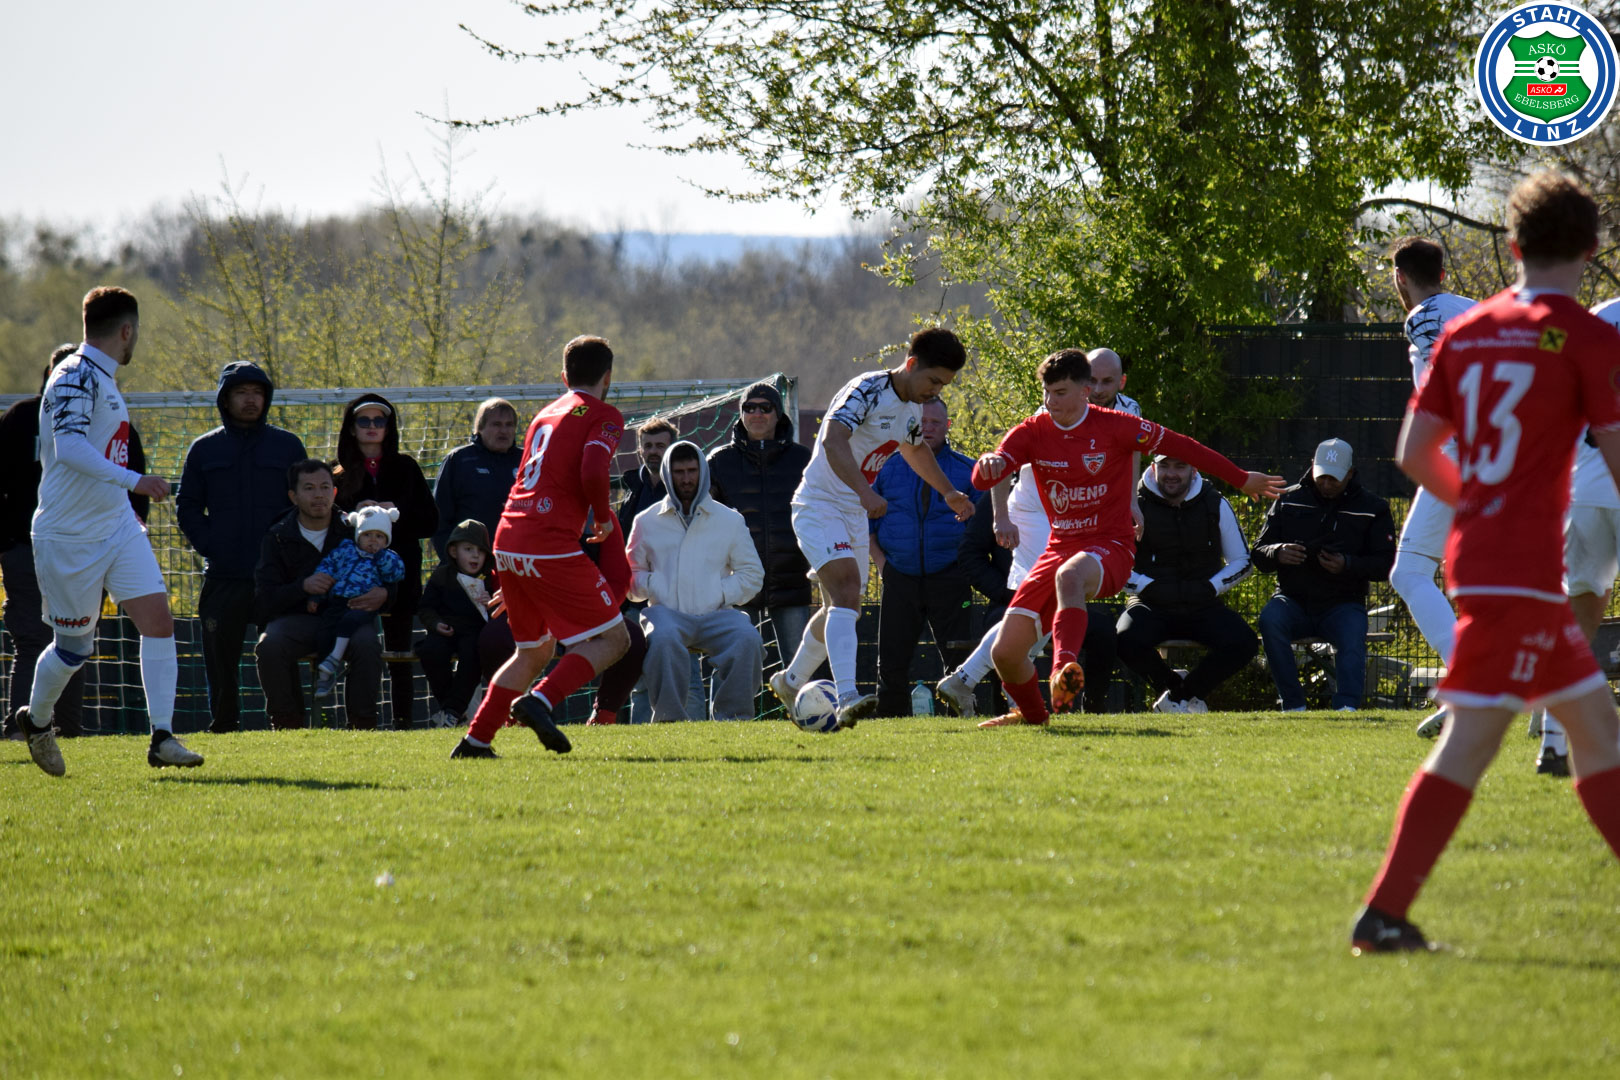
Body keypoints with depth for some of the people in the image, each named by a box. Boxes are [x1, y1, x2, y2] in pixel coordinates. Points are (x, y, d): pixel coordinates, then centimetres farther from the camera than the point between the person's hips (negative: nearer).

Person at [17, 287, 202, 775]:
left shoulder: (102, 377, 13)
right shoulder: (75, 377, -17)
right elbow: (69, 447, -31)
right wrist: (132, 481, -37)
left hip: (118, 527, 8)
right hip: (69, 537, -8)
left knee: (158, 619, -8)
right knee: (75, 646, 5)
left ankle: (162, 737, -9)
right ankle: (35, 720, 32)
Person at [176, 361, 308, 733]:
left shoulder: (288, 446, 10)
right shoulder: (204, 449, 11)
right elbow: (187, 507, 11)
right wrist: (209, 546, -3)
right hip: (222, 577, 1)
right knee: (220, 660, 2)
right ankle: (222, 727, 9)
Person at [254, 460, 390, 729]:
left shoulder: (353, 532, 9)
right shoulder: (278, 537, 6)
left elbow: (392, 582, 12)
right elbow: (264, 601, -2)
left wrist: (383, 594, -14)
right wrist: (303, 587, -20)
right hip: (297, 616, 0)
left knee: (367, 645, -34)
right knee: (269, 646, -32)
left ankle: (362, 725, -17)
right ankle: (287, 724, -15)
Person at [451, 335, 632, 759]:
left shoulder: (545, 415, 23)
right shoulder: (603, 416, 0)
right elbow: (592, 473, -17)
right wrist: (603, 518, 1)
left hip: (507, 544, 8)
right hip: (551, 545, -8)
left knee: (534, 650, 21)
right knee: (612, 638, 1)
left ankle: (476, 739, 12)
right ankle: (539, 702, -19)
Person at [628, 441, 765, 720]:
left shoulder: (730, 520, 16)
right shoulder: (646, 522, 16)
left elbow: (752, 574, 16)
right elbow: (630, 576, 19)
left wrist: (721, 594, -2)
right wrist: (649, 584, -5)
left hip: (716, 614, 1)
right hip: (667, 612, -1)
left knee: (747, 639, -32)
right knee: (663, 638, -38)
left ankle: (733, 715, -22)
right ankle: (669, 716, -31)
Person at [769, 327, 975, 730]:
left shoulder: (914, 406, 7)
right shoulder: (867, 391, -21)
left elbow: (915, 448, 30)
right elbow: (833, 442, -38)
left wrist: (948, 492, 33)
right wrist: (865, 492, -50)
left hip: (855, 514, 9)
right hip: (819, 505, -9)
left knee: (841, 610, 18)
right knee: (846, 592, -26)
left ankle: (792, 681, 41)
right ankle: (847, 698, -39)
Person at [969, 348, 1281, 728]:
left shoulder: (1113, 427, -6)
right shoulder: (1032, 433, 2)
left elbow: (1180, 447, 2)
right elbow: (981, 480, -7)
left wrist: (1242, 480, 9)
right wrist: (989, 464, -34)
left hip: (1110, 547, -5)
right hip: (1059, 549, 5)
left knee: (1069, 575, -43)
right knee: (1005, 653, -3)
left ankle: (1065, 667, -61)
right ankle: (1031, 712, 30)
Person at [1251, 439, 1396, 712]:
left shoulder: (1372, 508, 5)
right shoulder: (1288, 501, 10)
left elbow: (1386, 565, 0)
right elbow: (1258, 554, 8)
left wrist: (1348, 565, -18)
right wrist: (1277, 554, -17)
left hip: (1343, 604, -1)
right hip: (1293, 600, 1)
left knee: (1352, 637, -33)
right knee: (1270, 618, -31)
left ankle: (1346, 707, -45)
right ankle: (1294, 706, -31)